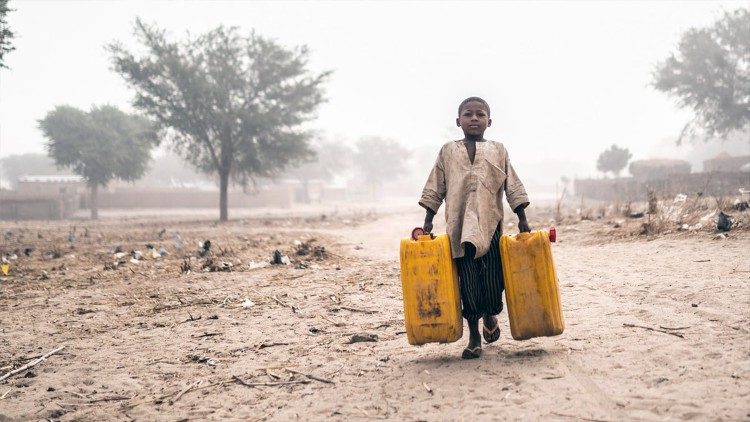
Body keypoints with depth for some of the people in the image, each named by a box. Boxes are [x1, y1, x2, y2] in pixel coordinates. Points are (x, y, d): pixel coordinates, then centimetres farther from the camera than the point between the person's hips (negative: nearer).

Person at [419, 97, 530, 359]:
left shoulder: (498, 150, 9)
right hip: (459, 227, 0)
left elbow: (513, 187, 8)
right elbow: (435, 189, 11)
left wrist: (522, 220, 3)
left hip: (490, 224, 0)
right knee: (468, 283, 0)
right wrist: (428, 221, 7)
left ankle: (490, 316, 34)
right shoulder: (448, 151, 9)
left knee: (492, 280, 2)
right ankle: (474, 338, 10)